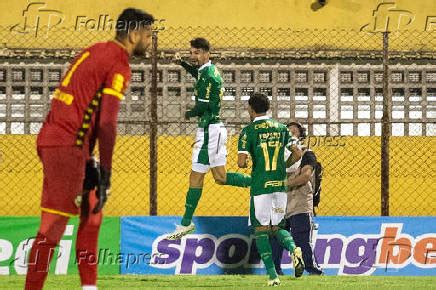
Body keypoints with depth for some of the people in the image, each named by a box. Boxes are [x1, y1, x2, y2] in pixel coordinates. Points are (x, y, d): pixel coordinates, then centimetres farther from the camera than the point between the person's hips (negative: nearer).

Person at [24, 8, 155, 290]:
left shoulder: (94, 51, 17)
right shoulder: (119, 63, -11)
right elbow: (107, 123, -17)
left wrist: (88, 160, 20)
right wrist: (105, 174, -15)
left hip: (52, 138, 10)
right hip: (66, 145, -10)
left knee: (92, 213, 17)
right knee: (54, 225, -11)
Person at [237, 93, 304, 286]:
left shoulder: (249, 131, -4)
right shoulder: (281, 128, 9)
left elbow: (241, 162, -11)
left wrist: (243, 164, 13)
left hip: (260, 185, -4)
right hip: (280, 184, 4)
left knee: (261, 230, 4)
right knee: (277, 227, 16)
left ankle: (272, 275, -7)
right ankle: (293, 249, -17)